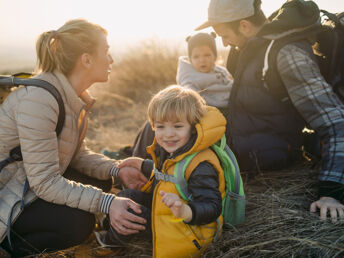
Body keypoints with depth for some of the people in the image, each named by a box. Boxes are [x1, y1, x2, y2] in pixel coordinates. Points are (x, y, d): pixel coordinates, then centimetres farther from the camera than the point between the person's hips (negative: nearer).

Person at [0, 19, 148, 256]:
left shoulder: (75, 94, -1)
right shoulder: (38, 99, -30)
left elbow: (77, 153, 6)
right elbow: (44, 181, -30)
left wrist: (117, 171, -10)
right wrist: (106, 203, -35)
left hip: (35, 181, 10)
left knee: (100, 183, 4)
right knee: (78, 223, -25)